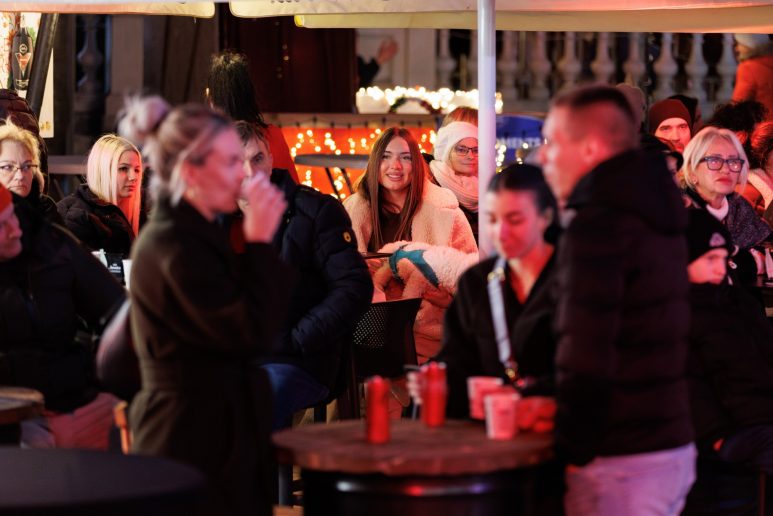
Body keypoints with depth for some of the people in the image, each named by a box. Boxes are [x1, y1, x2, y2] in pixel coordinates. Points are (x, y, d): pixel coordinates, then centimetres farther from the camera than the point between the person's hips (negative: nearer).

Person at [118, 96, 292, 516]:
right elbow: (253, 335, -20)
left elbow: (273, 312, 14)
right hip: (196, 442, -10)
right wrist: (260, 241, -15)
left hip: (213, 434, 10)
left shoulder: (198, 234, 13)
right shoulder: (175, 246, -17)